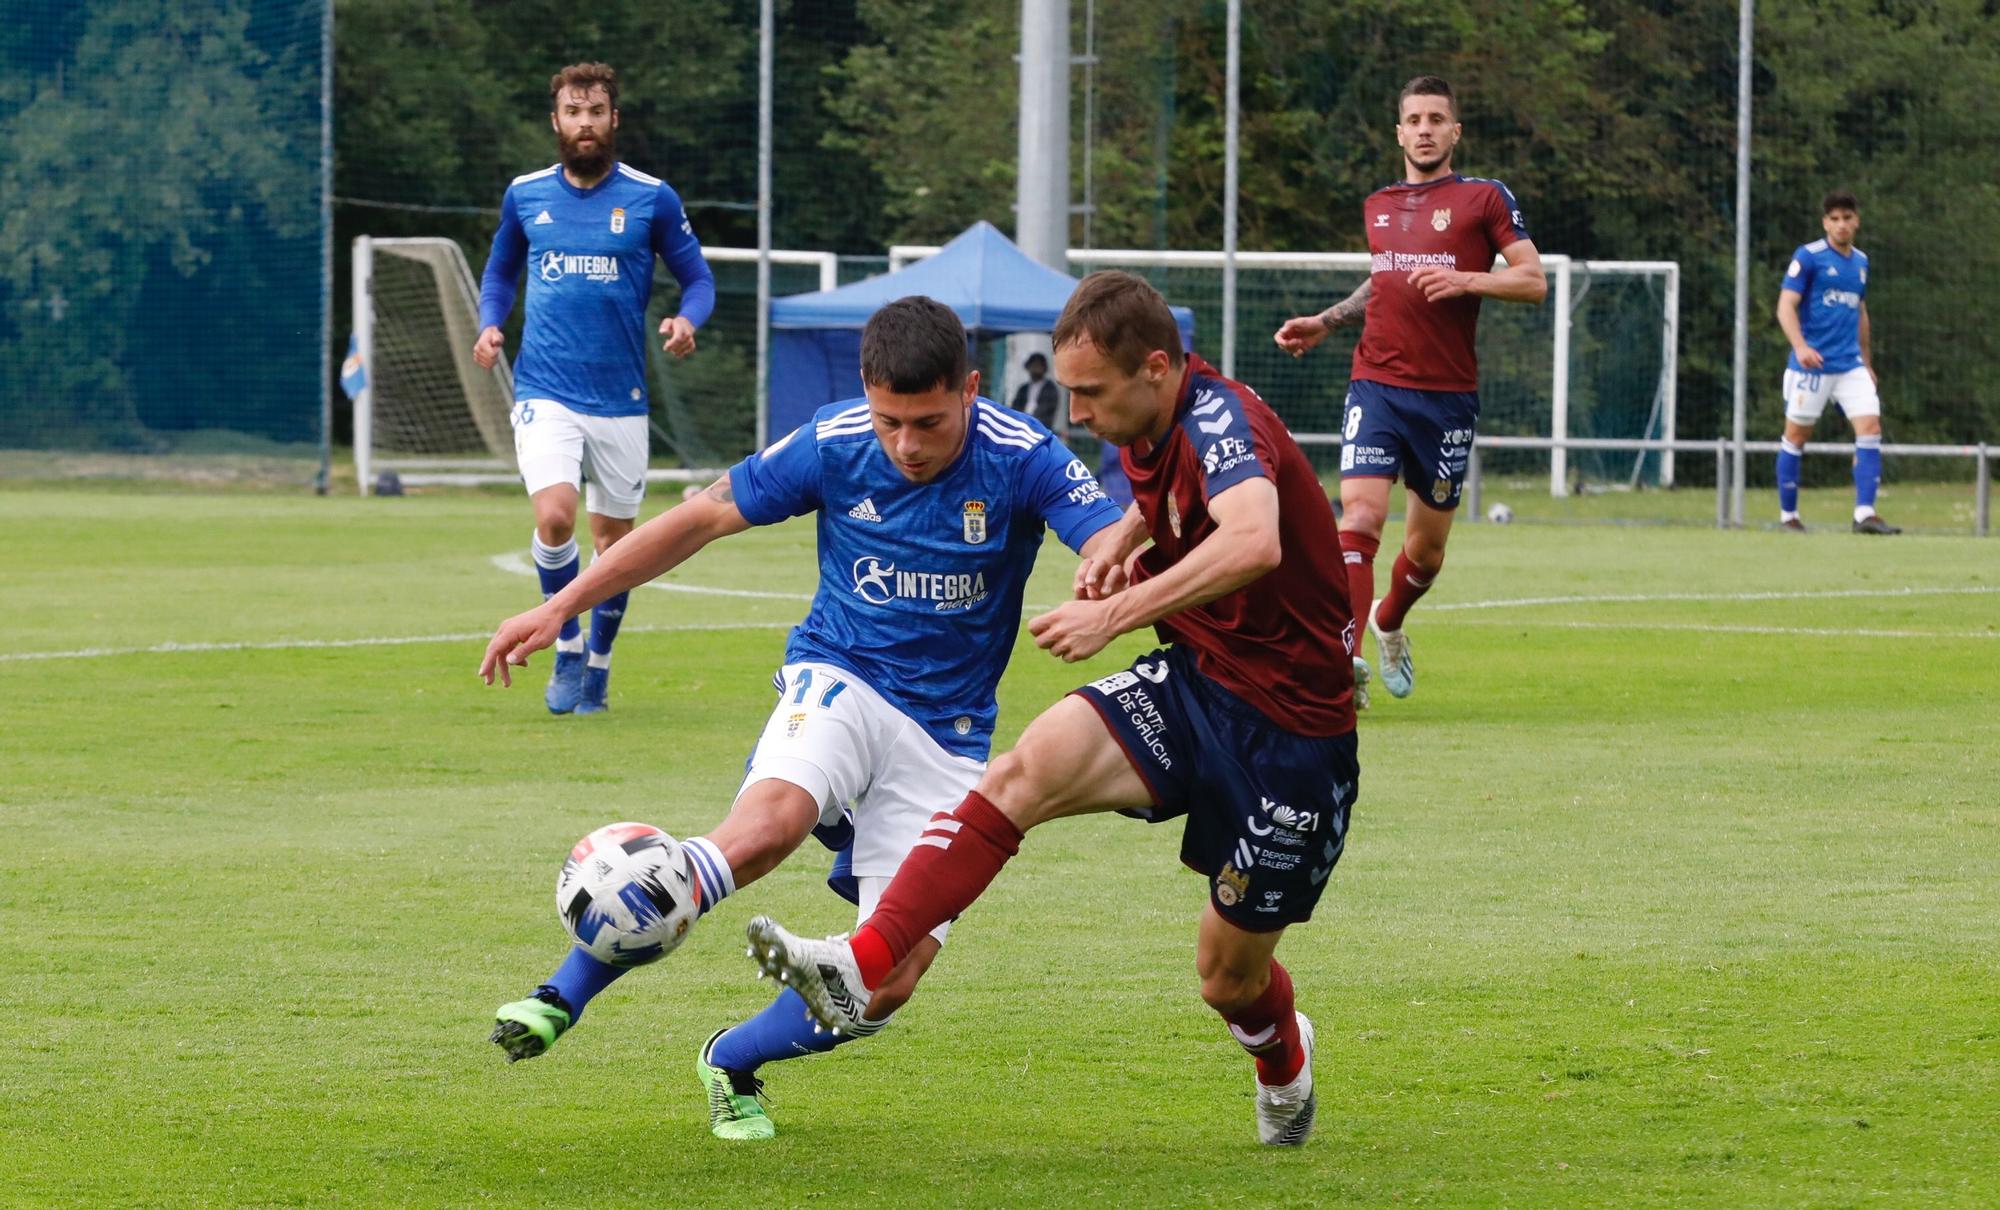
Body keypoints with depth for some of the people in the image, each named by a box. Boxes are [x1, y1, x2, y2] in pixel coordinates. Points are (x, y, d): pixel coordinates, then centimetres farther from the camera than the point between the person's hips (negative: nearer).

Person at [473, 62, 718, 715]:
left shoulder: (651, 197, -1)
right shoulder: (525, 195, 5)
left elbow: (698, 277, 5)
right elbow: (500, 271, 20)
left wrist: (687, 319, -16)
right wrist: (490, 324, 1)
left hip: (620, 398, 0)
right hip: (545, 392, 0)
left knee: (614, 541, 9)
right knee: (554, 516, -20)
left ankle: (598, 662, 30)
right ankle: (567, 649, 0)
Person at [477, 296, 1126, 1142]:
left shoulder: (1021, 458, -15)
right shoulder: (833, 444, -10)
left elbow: (1119, 553, -27)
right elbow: (702, 518, 0)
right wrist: (560, 607, 0)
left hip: (947, 732, 1)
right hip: (839, 678, -1)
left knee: (892, 977, -8)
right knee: (773, 818, -35)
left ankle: (732, 1064, 19)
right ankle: (560, 1001, -35)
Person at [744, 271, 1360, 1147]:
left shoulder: (1220, 419, -24)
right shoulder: (1150, 432, 2)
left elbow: (1253, 542, -46)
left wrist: (1117, 613, -47)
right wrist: (1125, 543, 5)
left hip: (1291, 730, -7)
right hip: (1191, 682, 7)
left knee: (1230, 977, 5)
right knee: (1024, 770, -22)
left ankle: (1286, 1068, 42)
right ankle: (864, 969, -31)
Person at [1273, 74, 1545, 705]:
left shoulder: (1485, 198, 2)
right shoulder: (1378, 206, 16)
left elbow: (1533, 280, -4)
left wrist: (1464, 280, -18)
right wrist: (1324, 322, 19)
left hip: (1448, 394, -2)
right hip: (1377, 385, 2)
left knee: (1427, 545, 8)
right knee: (1360, 514, -19)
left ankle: (1388, 623, 39)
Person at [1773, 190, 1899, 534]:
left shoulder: (1861, 261, 14)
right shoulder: (1808, 257, -5)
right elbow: (1786, 306, -11)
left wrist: (1866, 360, 27)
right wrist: (1800, 347, -27)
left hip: (1850, 364, 5)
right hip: (1811, 364, -5)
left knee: (1870, 425, -10)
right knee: (1796, 435, 2)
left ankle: (1865, 513, -12)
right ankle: (1787, 515, 14)